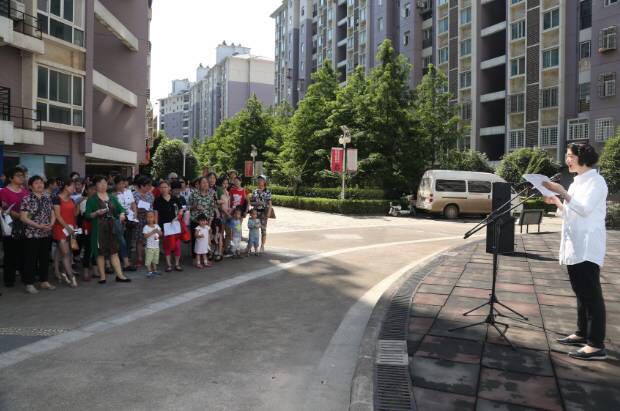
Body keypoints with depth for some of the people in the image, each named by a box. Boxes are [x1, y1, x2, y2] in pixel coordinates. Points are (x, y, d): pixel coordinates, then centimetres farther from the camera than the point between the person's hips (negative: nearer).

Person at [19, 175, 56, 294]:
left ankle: (44, 281, 22)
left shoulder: (47, 198, 10)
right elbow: (23, 217, -13)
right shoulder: (26, 199, -7)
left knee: (45, 258, 11)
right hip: (32, 234, -5)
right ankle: (29, 284, 8)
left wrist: (51, 224, -9)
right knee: (31, 259, 0)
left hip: (46, 234, 5)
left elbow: (52, 214, 12)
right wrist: (39, 225, -19)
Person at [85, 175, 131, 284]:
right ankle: (102, 276, 11)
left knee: (114, 251, 4)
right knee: (100, 252, 2)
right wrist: (97, 213, -21)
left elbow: (120, 208, 16)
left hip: (112, 227, 4)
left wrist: (122, 214, -5)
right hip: (99, 228, -4)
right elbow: (88, 215, -3)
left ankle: (120, 275, 5)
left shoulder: (112, 198, 14)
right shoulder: (92, 199, 0)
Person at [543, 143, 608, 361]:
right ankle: (582, 333, 25)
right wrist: (557, 203, 5)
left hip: (587, 247, -9)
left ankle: (597, 345, -5)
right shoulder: (577, 182, 17)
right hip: (574, 246, 9)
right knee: (581, 292, 15)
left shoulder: (596, 181, -8)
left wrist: (563, 192, -20)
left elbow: (585, 209, -20)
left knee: (591, 294, -8)